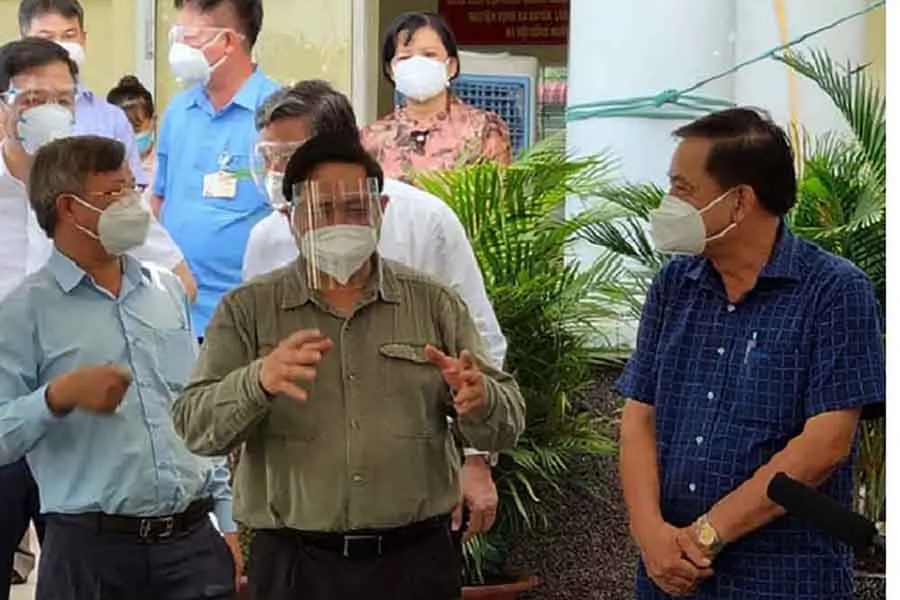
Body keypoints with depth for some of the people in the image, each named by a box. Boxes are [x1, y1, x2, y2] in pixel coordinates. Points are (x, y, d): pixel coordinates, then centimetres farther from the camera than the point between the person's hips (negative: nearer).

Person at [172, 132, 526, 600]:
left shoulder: (435, 304, 6)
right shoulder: (246, 310, 3)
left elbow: (507, 425, 3)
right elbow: (195, 426, -7)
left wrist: (478, 401, -21)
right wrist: (258, 382, -27)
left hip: (416, 561, 1)